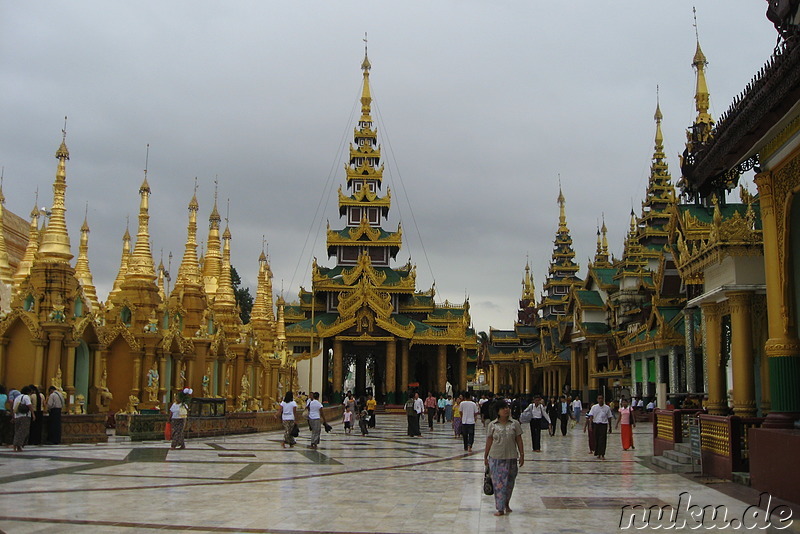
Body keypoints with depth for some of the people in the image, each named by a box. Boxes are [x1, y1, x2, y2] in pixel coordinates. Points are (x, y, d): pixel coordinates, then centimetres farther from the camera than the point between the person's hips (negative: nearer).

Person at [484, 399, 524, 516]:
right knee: (498, 483, -2)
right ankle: (500, 508, 3)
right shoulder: (492, 425, 1)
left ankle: (506, 504, 29)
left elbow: (519, 440, 6)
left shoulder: (515, 424, 3)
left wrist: (522, 455, 3)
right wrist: (485, 457, 7)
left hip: (511, 458, 1)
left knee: (509, 482, 8)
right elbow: (489, 442, 6)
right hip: (496, 458, -1)